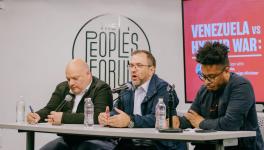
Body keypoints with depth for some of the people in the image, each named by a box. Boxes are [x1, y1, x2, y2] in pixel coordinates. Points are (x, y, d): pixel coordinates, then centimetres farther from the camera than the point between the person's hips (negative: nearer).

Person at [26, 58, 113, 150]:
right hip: (66, 140, 6)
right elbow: (49, 110, 8)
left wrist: (64, 117, -27)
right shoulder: (62, 88, 11)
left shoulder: (101, 89, -10)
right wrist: (37, 116, -17)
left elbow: (97, 116, -24)